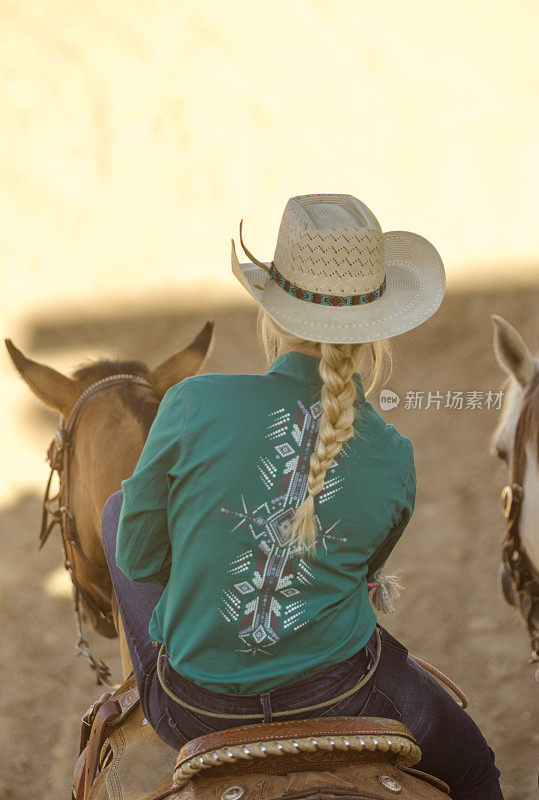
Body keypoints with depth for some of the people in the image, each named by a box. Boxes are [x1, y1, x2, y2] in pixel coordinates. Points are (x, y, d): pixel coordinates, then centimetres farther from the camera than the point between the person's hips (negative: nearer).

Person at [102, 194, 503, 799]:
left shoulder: (193, 405, -19)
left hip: (196, 715, 0)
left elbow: (138, 557, -7)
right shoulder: (394, 460, -11)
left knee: (116, 508, 27)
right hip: (337, 706, 0)